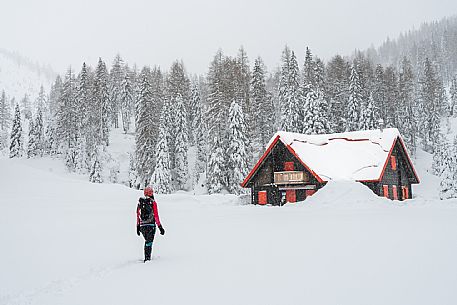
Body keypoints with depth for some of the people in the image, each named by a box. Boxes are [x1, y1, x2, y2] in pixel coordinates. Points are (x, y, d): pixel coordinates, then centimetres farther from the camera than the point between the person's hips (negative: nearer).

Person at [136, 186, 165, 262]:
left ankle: (147, 257, 21)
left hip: (142, 226, 5)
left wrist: (138, 227, 18)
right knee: (149, 242, -2)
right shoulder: (153, 202, -7)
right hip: (151, 225, -5)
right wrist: (160, 227, -4)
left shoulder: (140, 202, 7)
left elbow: (138, 215, 11)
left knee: (147, 241, 20)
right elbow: (156, 216, -9)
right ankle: (147, 258, -10)